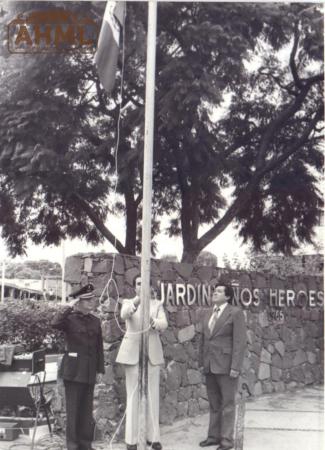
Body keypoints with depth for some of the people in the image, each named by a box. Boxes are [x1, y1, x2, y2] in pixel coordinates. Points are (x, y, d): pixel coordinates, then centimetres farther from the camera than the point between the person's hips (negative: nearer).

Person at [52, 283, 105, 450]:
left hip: (89, 371, 5)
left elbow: (99, 346, 12)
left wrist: (100, 367, 8)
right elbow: (55, 323, -28)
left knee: (87, 408, 10)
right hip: (73, 369, -5)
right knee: (73, 407, 1)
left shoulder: (95, 321, 9)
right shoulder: (70, 319, -5)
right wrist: (70, 308, -23)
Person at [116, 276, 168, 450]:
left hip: (152, 353, 2)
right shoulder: (128, 302, 5)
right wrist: (136, 302, -39)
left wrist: (154, 322, -30)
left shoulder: (157, 304, 10)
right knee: (132, 395, -1)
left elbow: (164, 323, -6)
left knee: (152, 395, 5)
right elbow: (124, 315, -19)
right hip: (133, 353, -2)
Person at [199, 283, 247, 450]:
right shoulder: (208, 315, 13)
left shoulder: (236, 312, -8)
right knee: (214, 404, 11)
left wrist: (236, 367, -17)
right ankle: (214, 436, 18)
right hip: (210, 365, 6)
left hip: (226, 365, -6)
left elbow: (240, 341, -13)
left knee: (227, 403, 0)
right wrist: (203, 362, 11)